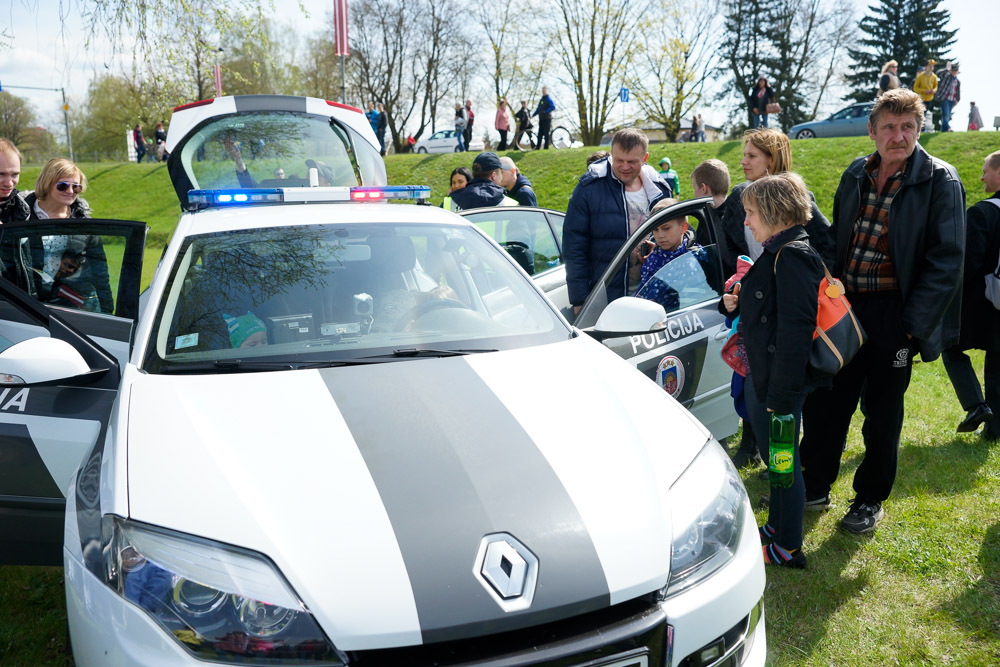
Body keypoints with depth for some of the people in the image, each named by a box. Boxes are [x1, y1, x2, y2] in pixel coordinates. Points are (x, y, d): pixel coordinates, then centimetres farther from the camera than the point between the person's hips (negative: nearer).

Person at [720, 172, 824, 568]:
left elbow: (796, 331, -25)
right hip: (761, 376, 10)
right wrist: (734, 304, 1)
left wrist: (781, 395, -25)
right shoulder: (776, 252, 11)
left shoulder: (792, 256, -20)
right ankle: (776, 528, 37)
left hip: (780, 383, -10)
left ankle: (788, 549, 18)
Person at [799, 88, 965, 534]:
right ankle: (815, 487, 27)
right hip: (843, 307, 5)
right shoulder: (856, 174, 7)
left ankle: (871, 499, 27)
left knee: (882, 413, 9)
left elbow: (946, 260, -10)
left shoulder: (939, 180, -8)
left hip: (893, 315, -4)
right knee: (823, 401, 10)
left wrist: (912, 324, -16)